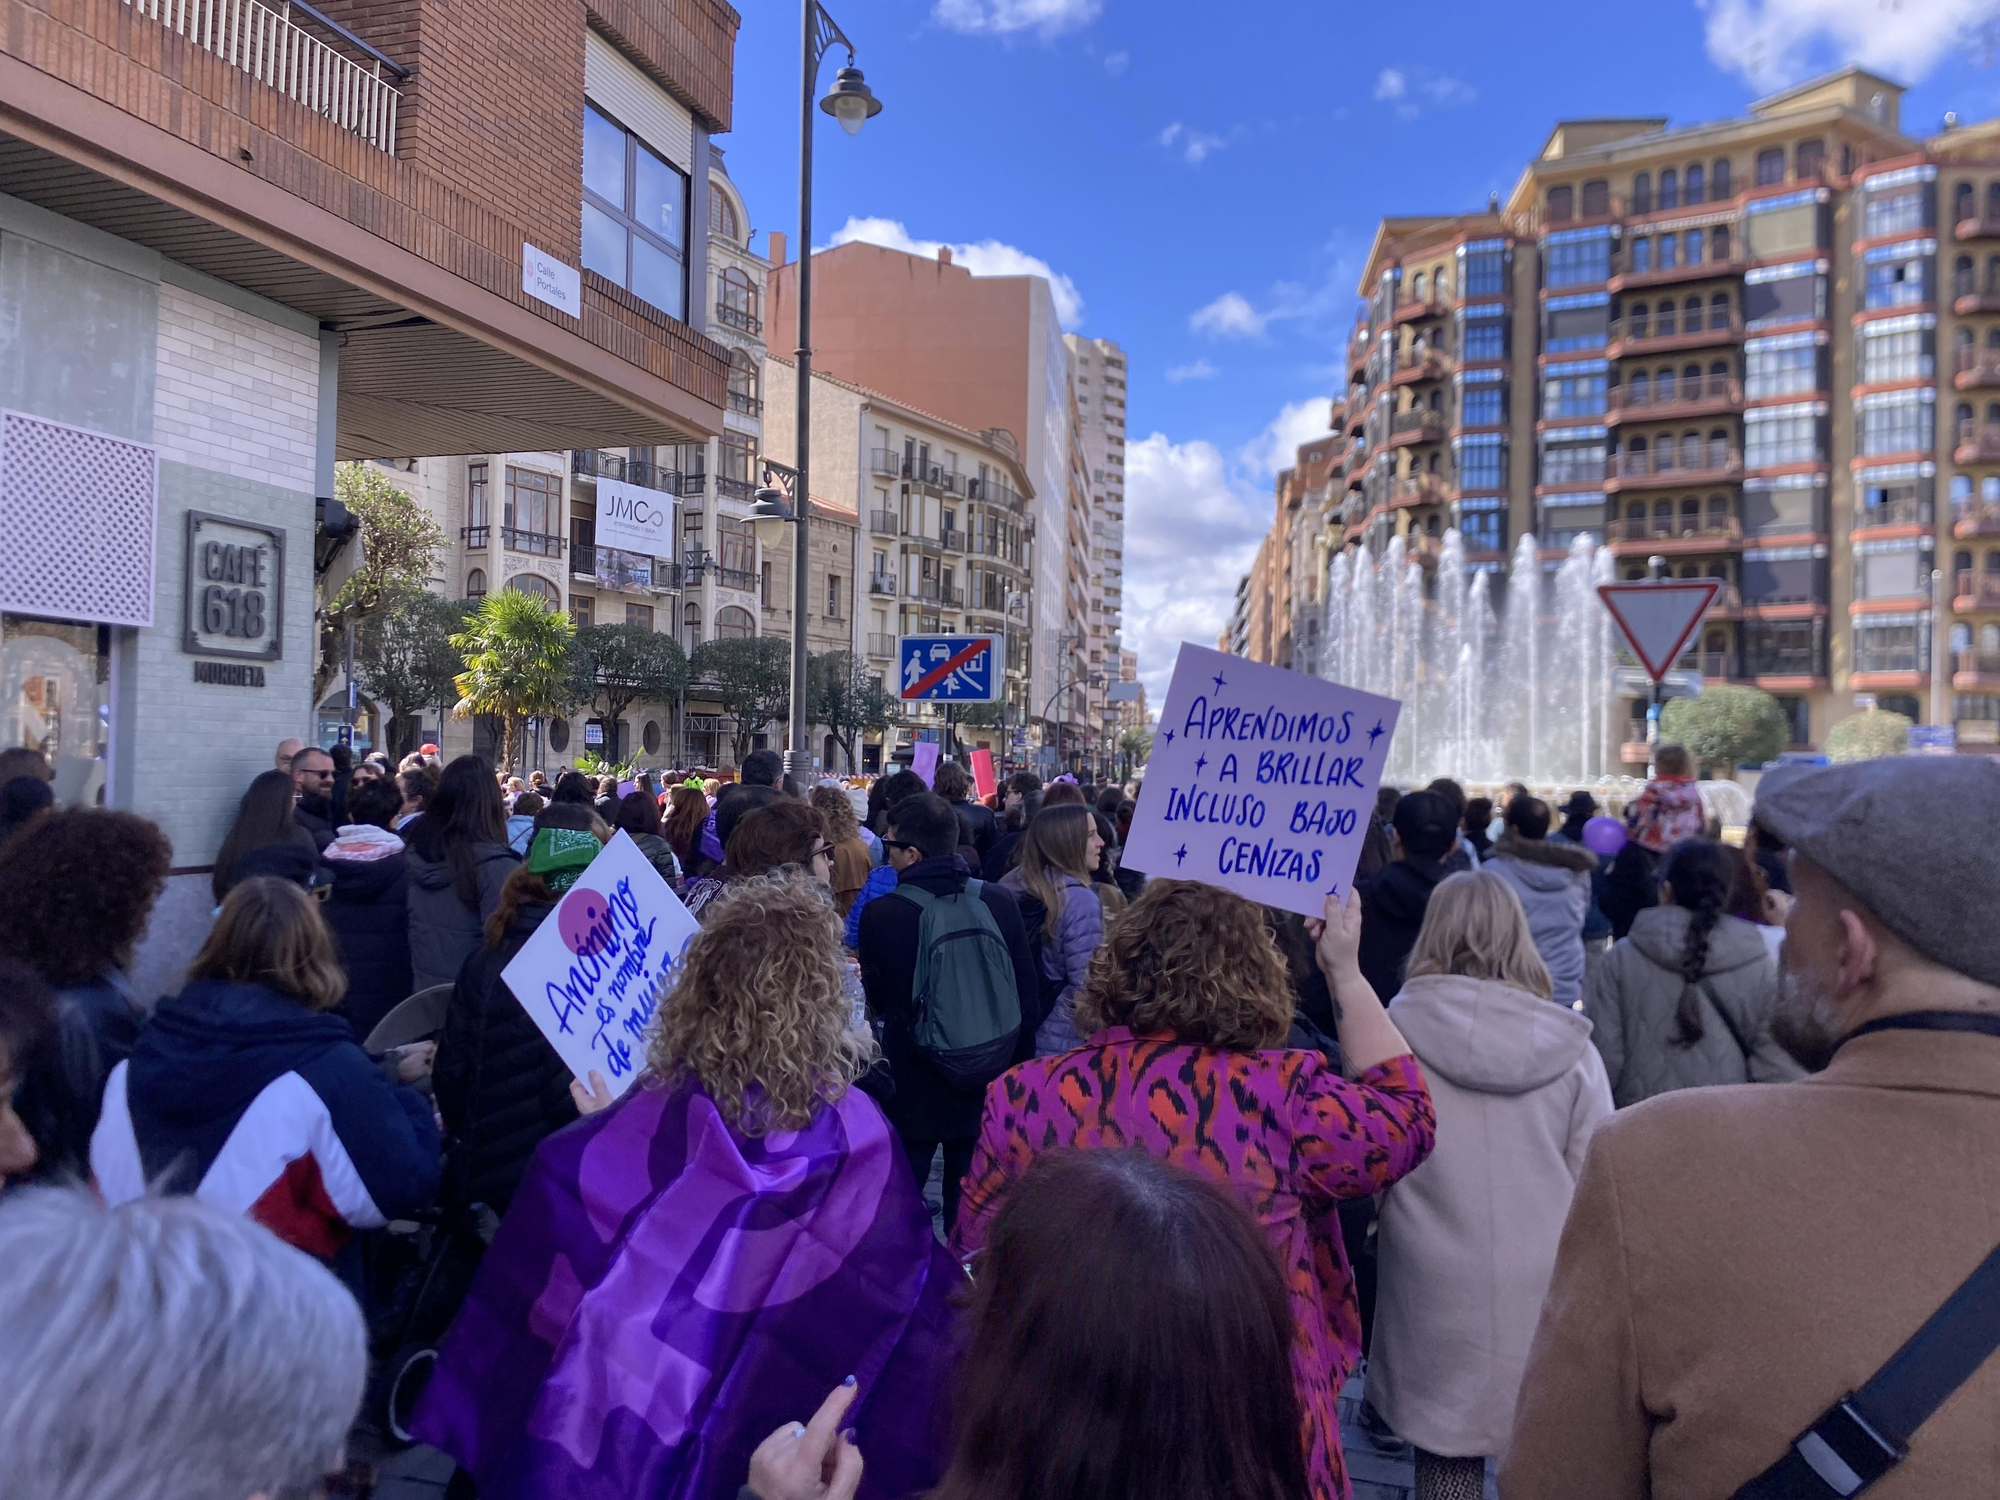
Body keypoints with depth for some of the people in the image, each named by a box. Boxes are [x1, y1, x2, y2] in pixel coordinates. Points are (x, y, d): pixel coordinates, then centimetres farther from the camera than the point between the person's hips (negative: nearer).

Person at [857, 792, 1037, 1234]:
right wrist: (1004, 1058, 12)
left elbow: (877, 1002, -1)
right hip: (988, 1092, 3)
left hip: (912, 1094, -3)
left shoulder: (882, 914, -16)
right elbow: (1028, 994, -1)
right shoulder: (999, 901, -8)